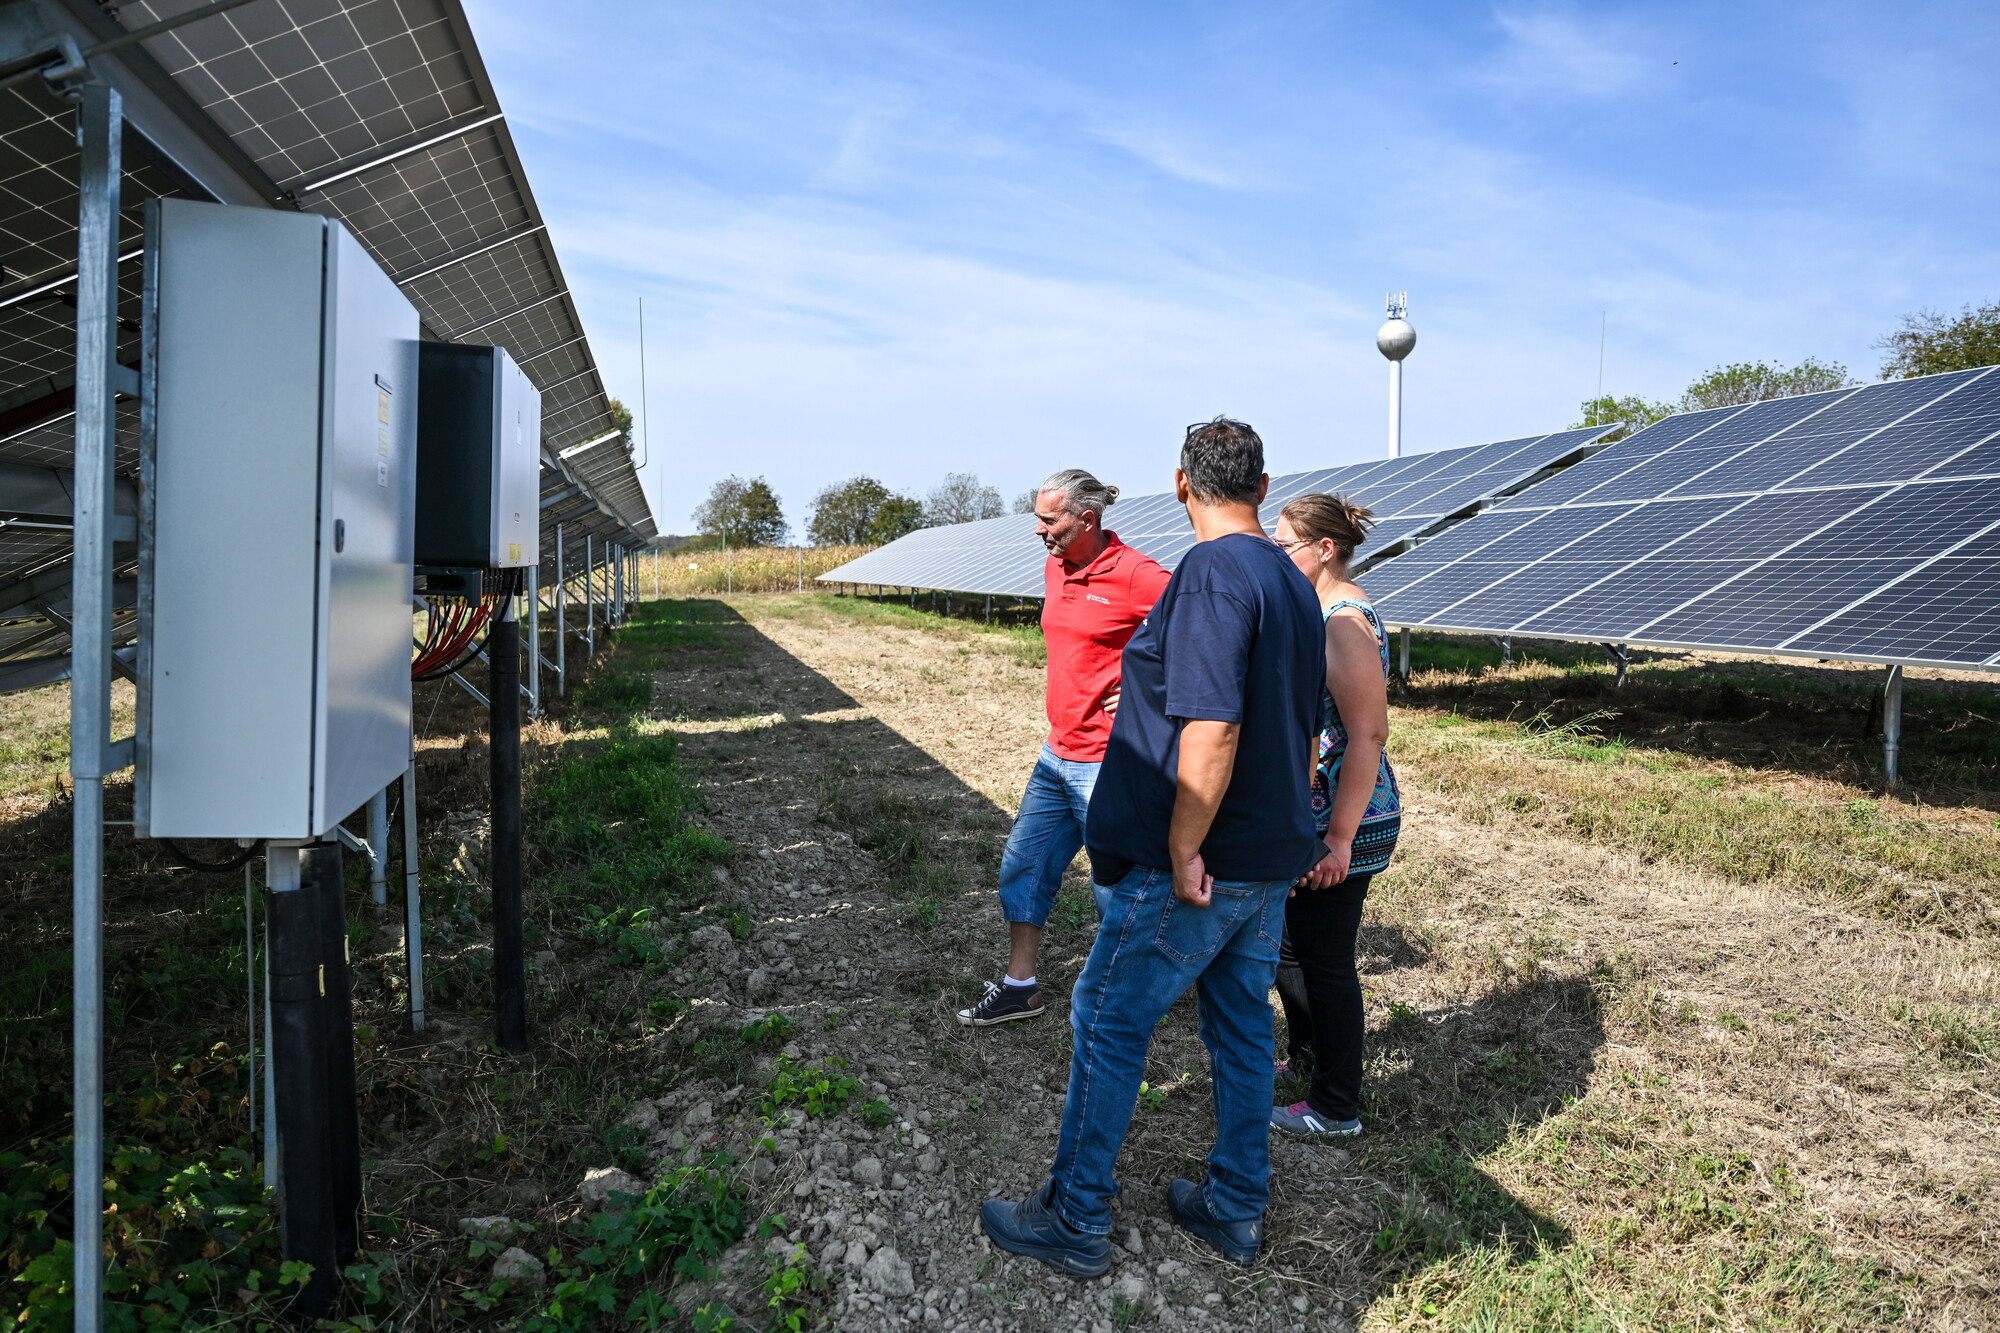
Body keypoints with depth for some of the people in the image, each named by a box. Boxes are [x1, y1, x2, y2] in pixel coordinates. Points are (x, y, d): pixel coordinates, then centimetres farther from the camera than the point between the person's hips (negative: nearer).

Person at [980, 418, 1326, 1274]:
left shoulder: (1212, 572, -19)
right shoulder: (1295, 586, 10)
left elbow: (1212, 729, -27)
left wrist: (1183, 852, -21)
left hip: (1192, 868, -9)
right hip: (1269, 859, 9)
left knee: (1108, 1023, 5)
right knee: (1242, 1028, 17)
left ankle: (1075, 1221, 17)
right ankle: (1237, 1210, 31)